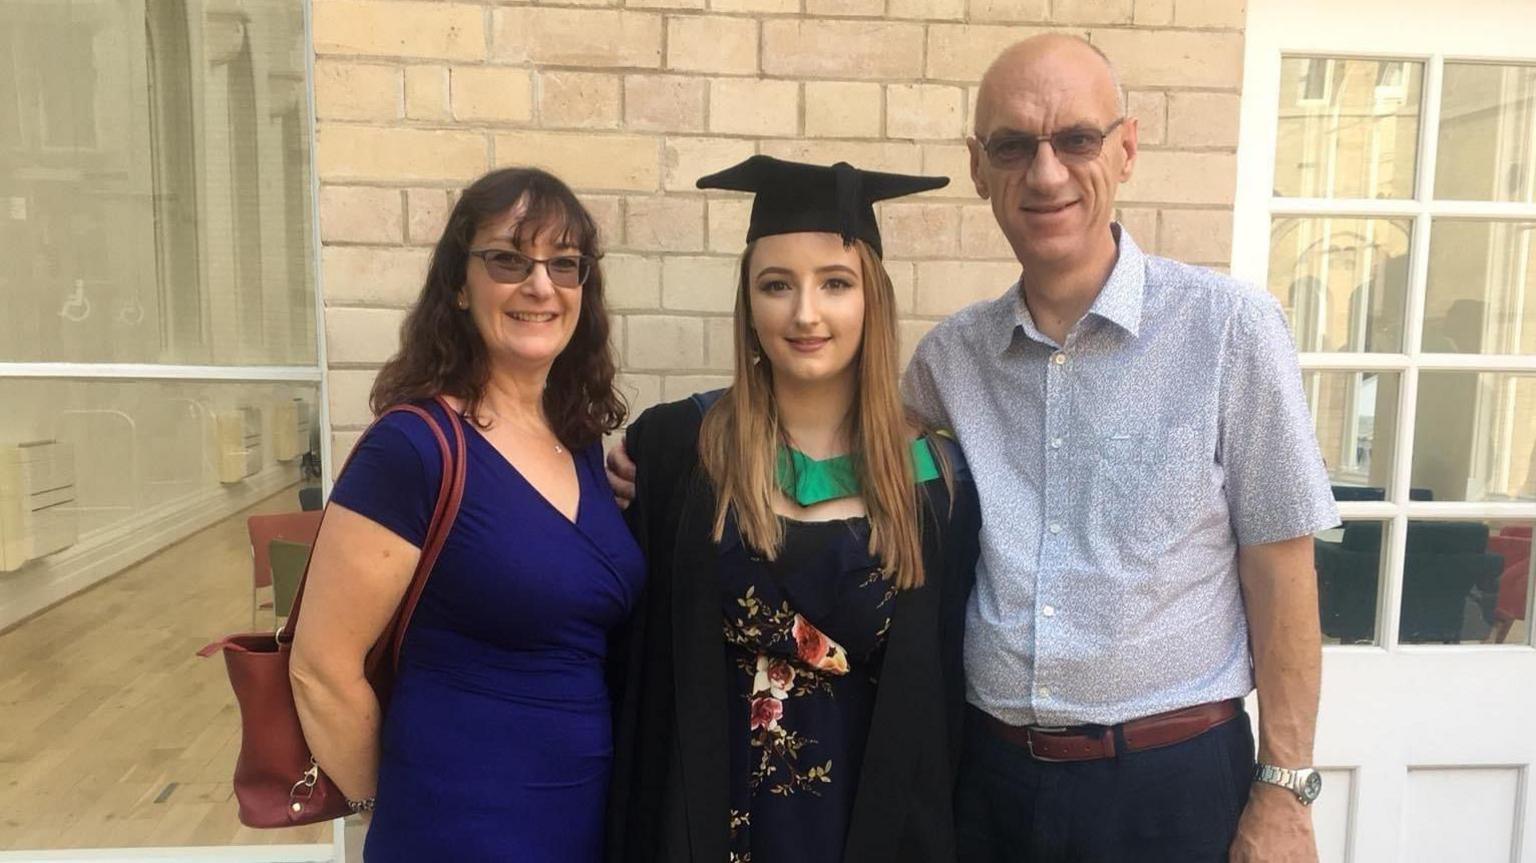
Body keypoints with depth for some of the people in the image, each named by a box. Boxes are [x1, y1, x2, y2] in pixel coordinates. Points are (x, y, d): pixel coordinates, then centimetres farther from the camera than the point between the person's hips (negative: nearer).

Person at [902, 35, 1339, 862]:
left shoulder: (1230, 328, -10)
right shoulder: (946, 356, -1)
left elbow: (1280, 575, -7)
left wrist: (1284, 792, -5)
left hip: (1172, 779, -2)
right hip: (989, 772, 3)